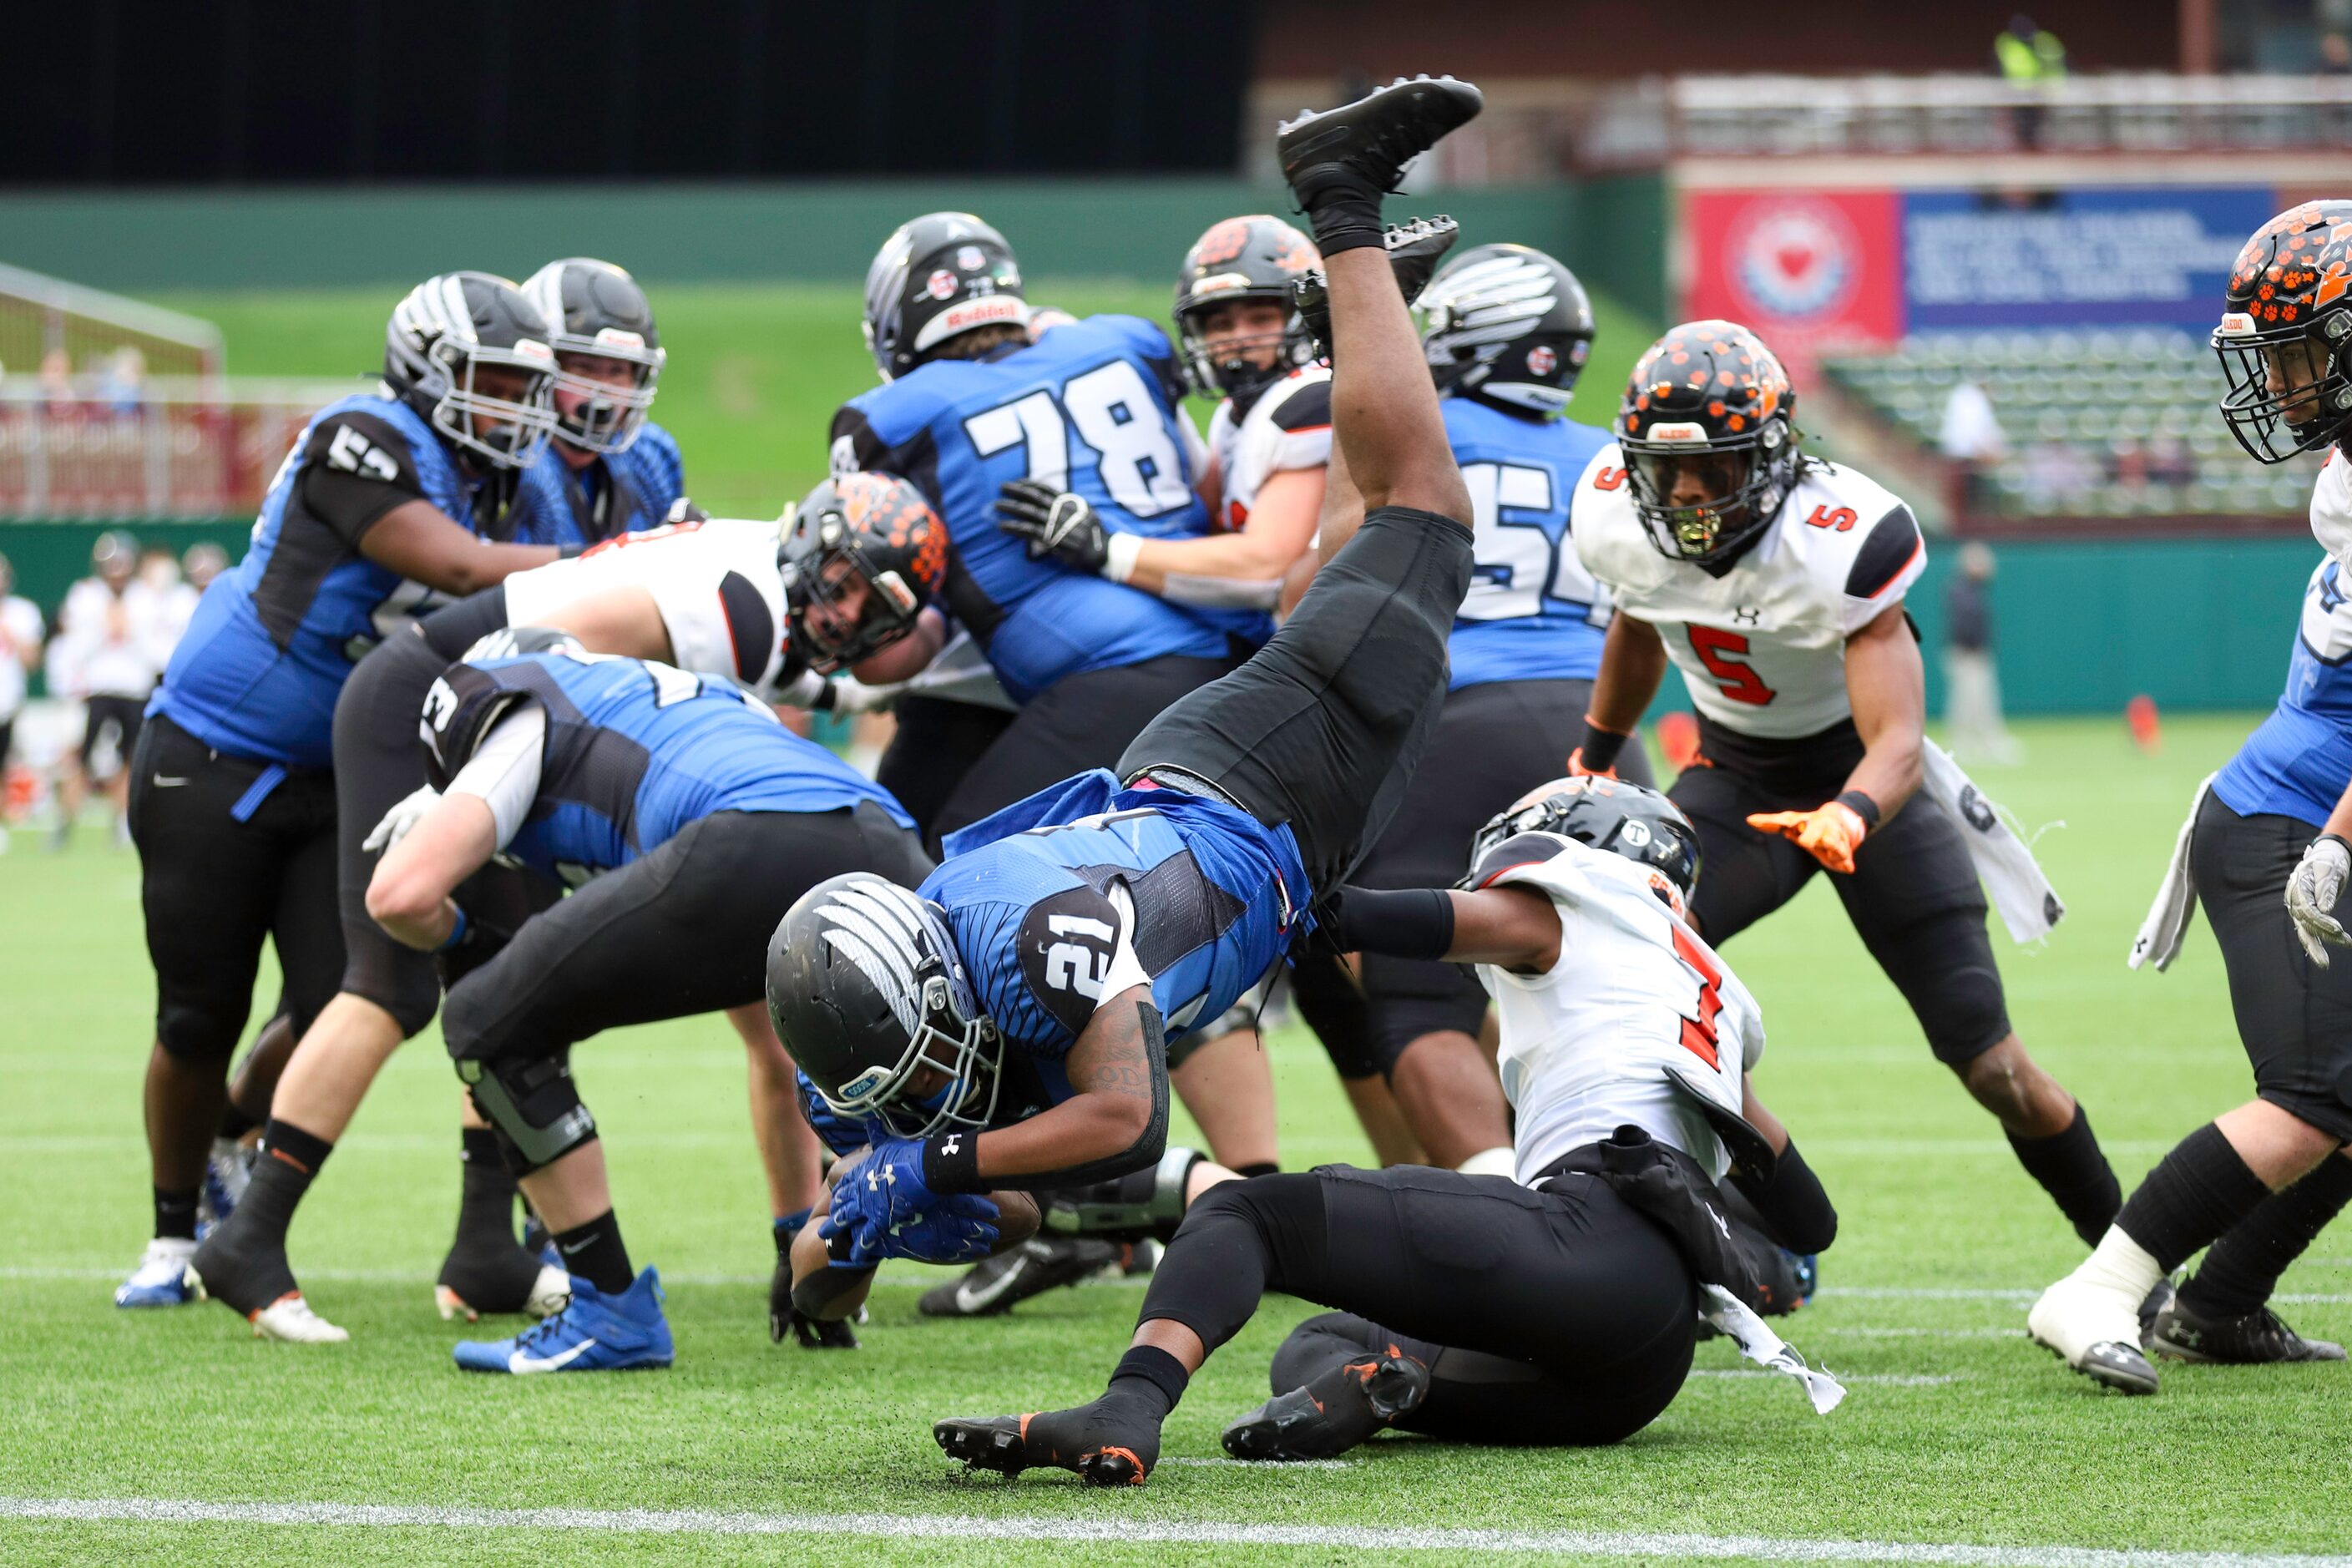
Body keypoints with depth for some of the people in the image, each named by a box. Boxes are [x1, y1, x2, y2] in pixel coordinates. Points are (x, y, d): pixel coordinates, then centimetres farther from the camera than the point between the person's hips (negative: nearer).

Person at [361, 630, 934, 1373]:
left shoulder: (525, 724, 24)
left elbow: (402, 894, 7)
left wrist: (463, 943, 31)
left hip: (757, 852, -7)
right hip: (896, 856, 7)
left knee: (493, 1025, 10)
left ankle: (611, 1311, 12)